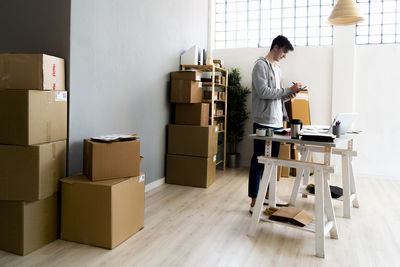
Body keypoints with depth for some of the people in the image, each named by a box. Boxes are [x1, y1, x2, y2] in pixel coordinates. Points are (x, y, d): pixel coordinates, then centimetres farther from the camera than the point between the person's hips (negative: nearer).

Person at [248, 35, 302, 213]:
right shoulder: (261, 65, -7)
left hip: (277, 122, 9)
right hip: (264, 122, -9)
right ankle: (254, 203, 1)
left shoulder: (276, 68, 20)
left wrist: (288, 96, 2)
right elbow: (263, 92, -18)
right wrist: (289, 90, -14)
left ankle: (268, 196, 28)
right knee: (259, 161, -5)